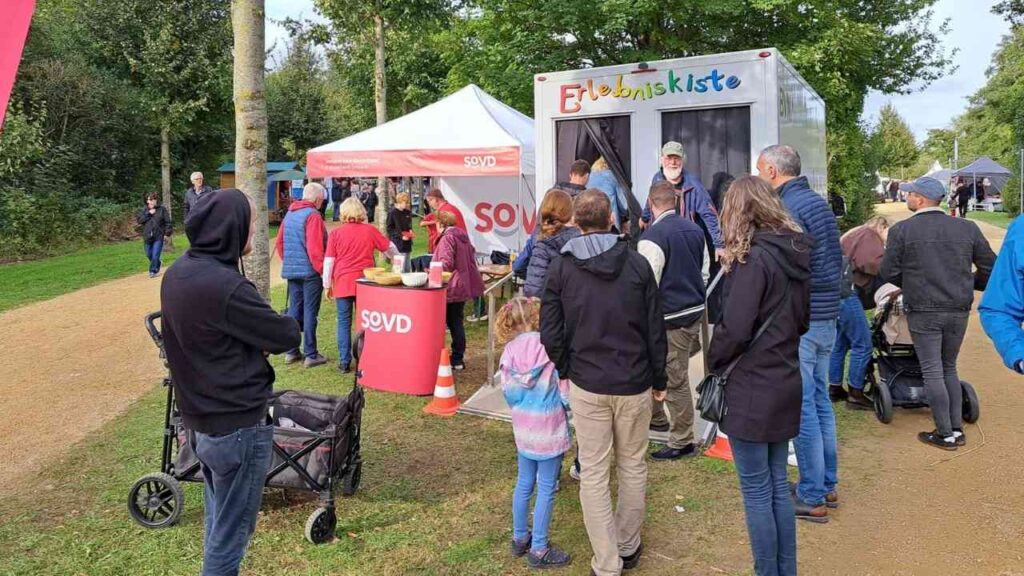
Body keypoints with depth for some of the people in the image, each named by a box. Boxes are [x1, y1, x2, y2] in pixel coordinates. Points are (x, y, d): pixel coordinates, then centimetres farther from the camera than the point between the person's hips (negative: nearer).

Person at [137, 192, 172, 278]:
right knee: (149, 255, 12)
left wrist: (167, 233, -8)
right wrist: (148, 214, -12)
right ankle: (157, 266, 36)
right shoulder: (144, 210, 9)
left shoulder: (162, 210, -1)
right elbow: (138, 219, -4)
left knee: (155, 255, -8)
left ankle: (153, 271, 6)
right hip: (147, 237, 4)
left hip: (158, 237, -4)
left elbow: (167, 222, -2)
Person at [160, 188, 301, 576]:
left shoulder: (176, 274, 1)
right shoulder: (226, 286, -26)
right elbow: (287, 336, -17)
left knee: (216, 523, 24)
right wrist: (283, 324, 4)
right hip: (238, 426, -9)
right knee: (230, 534, 8)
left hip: (199, 419, 9)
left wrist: (254, 329, -3)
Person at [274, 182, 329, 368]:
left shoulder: (289, 214, 12)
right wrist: (323, 271, -13)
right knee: (310, 312, -2)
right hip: (310, 271, -7)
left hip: (291, 270, 7)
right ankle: (311, 355, 2)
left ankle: (291, 352, 18)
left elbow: (279, 243, 16)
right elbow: (315, 248, -19)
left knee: (294, 310, 12)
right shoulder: (313, 215, -13)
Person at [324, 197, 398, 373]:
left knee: (344, 322, 6)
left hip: (343, 283, -1)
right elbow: (389, 248, 11)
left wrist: (327, 285, 8)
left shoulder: (335, 233, -2)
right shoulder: (370, 230, 1)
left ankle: (344, 362, 4)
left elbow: (329, 261, -1)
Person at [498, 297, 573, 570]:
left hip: (522, 429, 5)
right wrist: (568, 406, 8)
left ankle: (520, 538, 32)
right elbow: (565, 388, -12)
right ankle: (539, 550, 13)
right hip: (549, 428, -5)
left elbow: (508, 392, 2)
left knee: (524, 484, 19)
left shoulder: (509, 351, -5)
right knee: (546, 489, 5)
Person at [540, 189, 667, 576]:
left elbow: (551, 333, -4)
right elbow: (655, 329, -1)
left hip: (586, 384, 0)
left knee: (594, 474, 7)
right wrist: (659, 379, 9)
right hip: (634, 384, 1)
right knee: (633, 467, 17)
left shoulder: (561, 268, -4)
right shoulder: (638, 264, -4)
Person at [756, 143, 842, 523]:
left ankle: (812, 497, 8)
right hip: (827, 316, 10)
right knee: (820, 400, 17)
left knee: (802, 408, -1)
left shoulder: (788, 209, -17)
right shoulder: (819, 201, 13)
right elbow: (836, 260, 17)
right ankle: (827, 484, 29)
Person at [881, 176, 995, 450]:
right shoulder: (967, 228, 3)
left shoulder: (902, 230, -7)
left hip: (923, 312, -4)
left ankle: (945, 435, 7)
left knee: (932, 372, 3)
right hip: (959, 311, 4)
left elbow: (889, 273, -5)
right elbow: (991, 269, 5)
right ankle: (957, 429, 20)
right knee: (949, 368, 18)